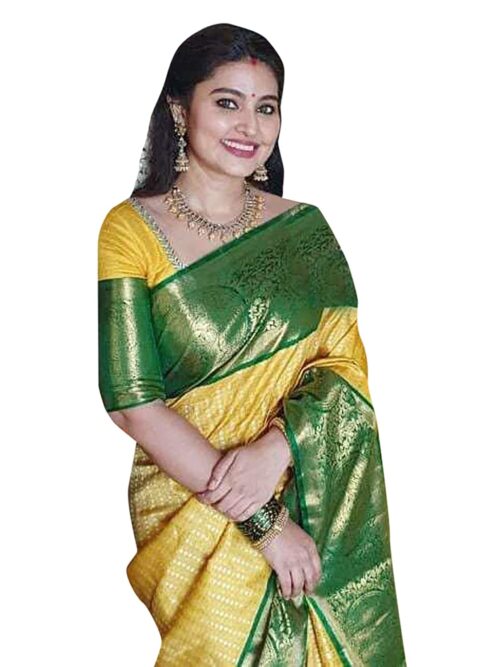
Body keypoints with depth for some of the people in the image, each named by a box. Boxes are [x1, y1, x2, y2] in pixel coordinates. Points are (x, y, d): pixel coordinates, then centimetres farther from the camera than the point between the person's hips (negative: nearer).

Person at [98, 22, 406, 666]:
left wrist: (277, 446, -22)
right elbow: (133, 401, -13)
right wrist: (259, 519, -17)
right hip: (187, 506, -3)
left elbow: (346, 361, -2)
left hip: (316, 499, 3)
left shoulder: (303, 226, 3)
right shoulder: (131, 229, -7)